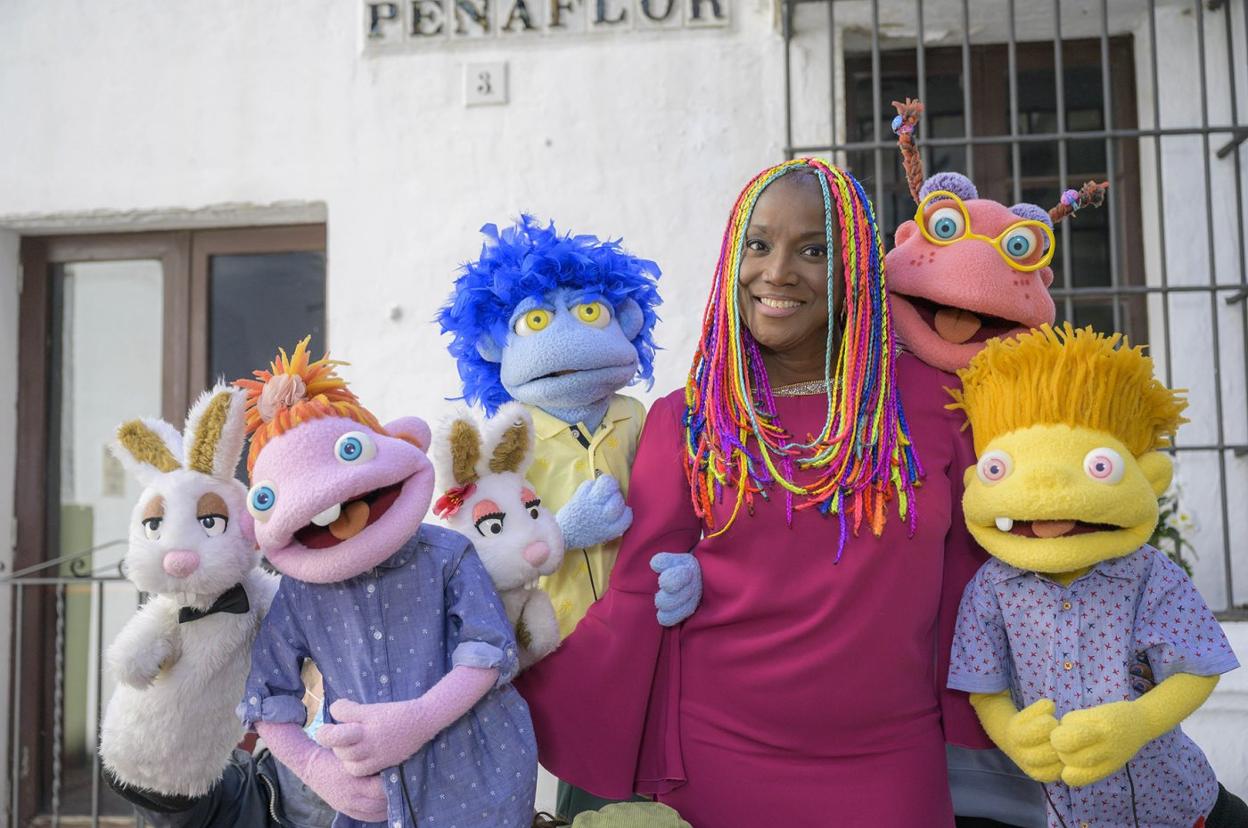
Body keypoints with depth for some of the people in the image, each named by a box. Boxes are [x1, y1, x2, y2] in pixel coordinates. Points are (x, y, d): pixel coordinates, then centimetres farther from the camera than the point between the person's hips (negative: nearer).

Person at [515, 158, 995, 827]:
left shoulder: (929, 399, -2)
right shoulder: (685, 422, -2)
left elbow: (965, 574, 6)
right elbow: (635, 604, -3)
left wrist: (969, 721, 7)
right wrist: (508, 713, -7)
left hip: (892, 760, 1)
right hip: (719, 755, 0)